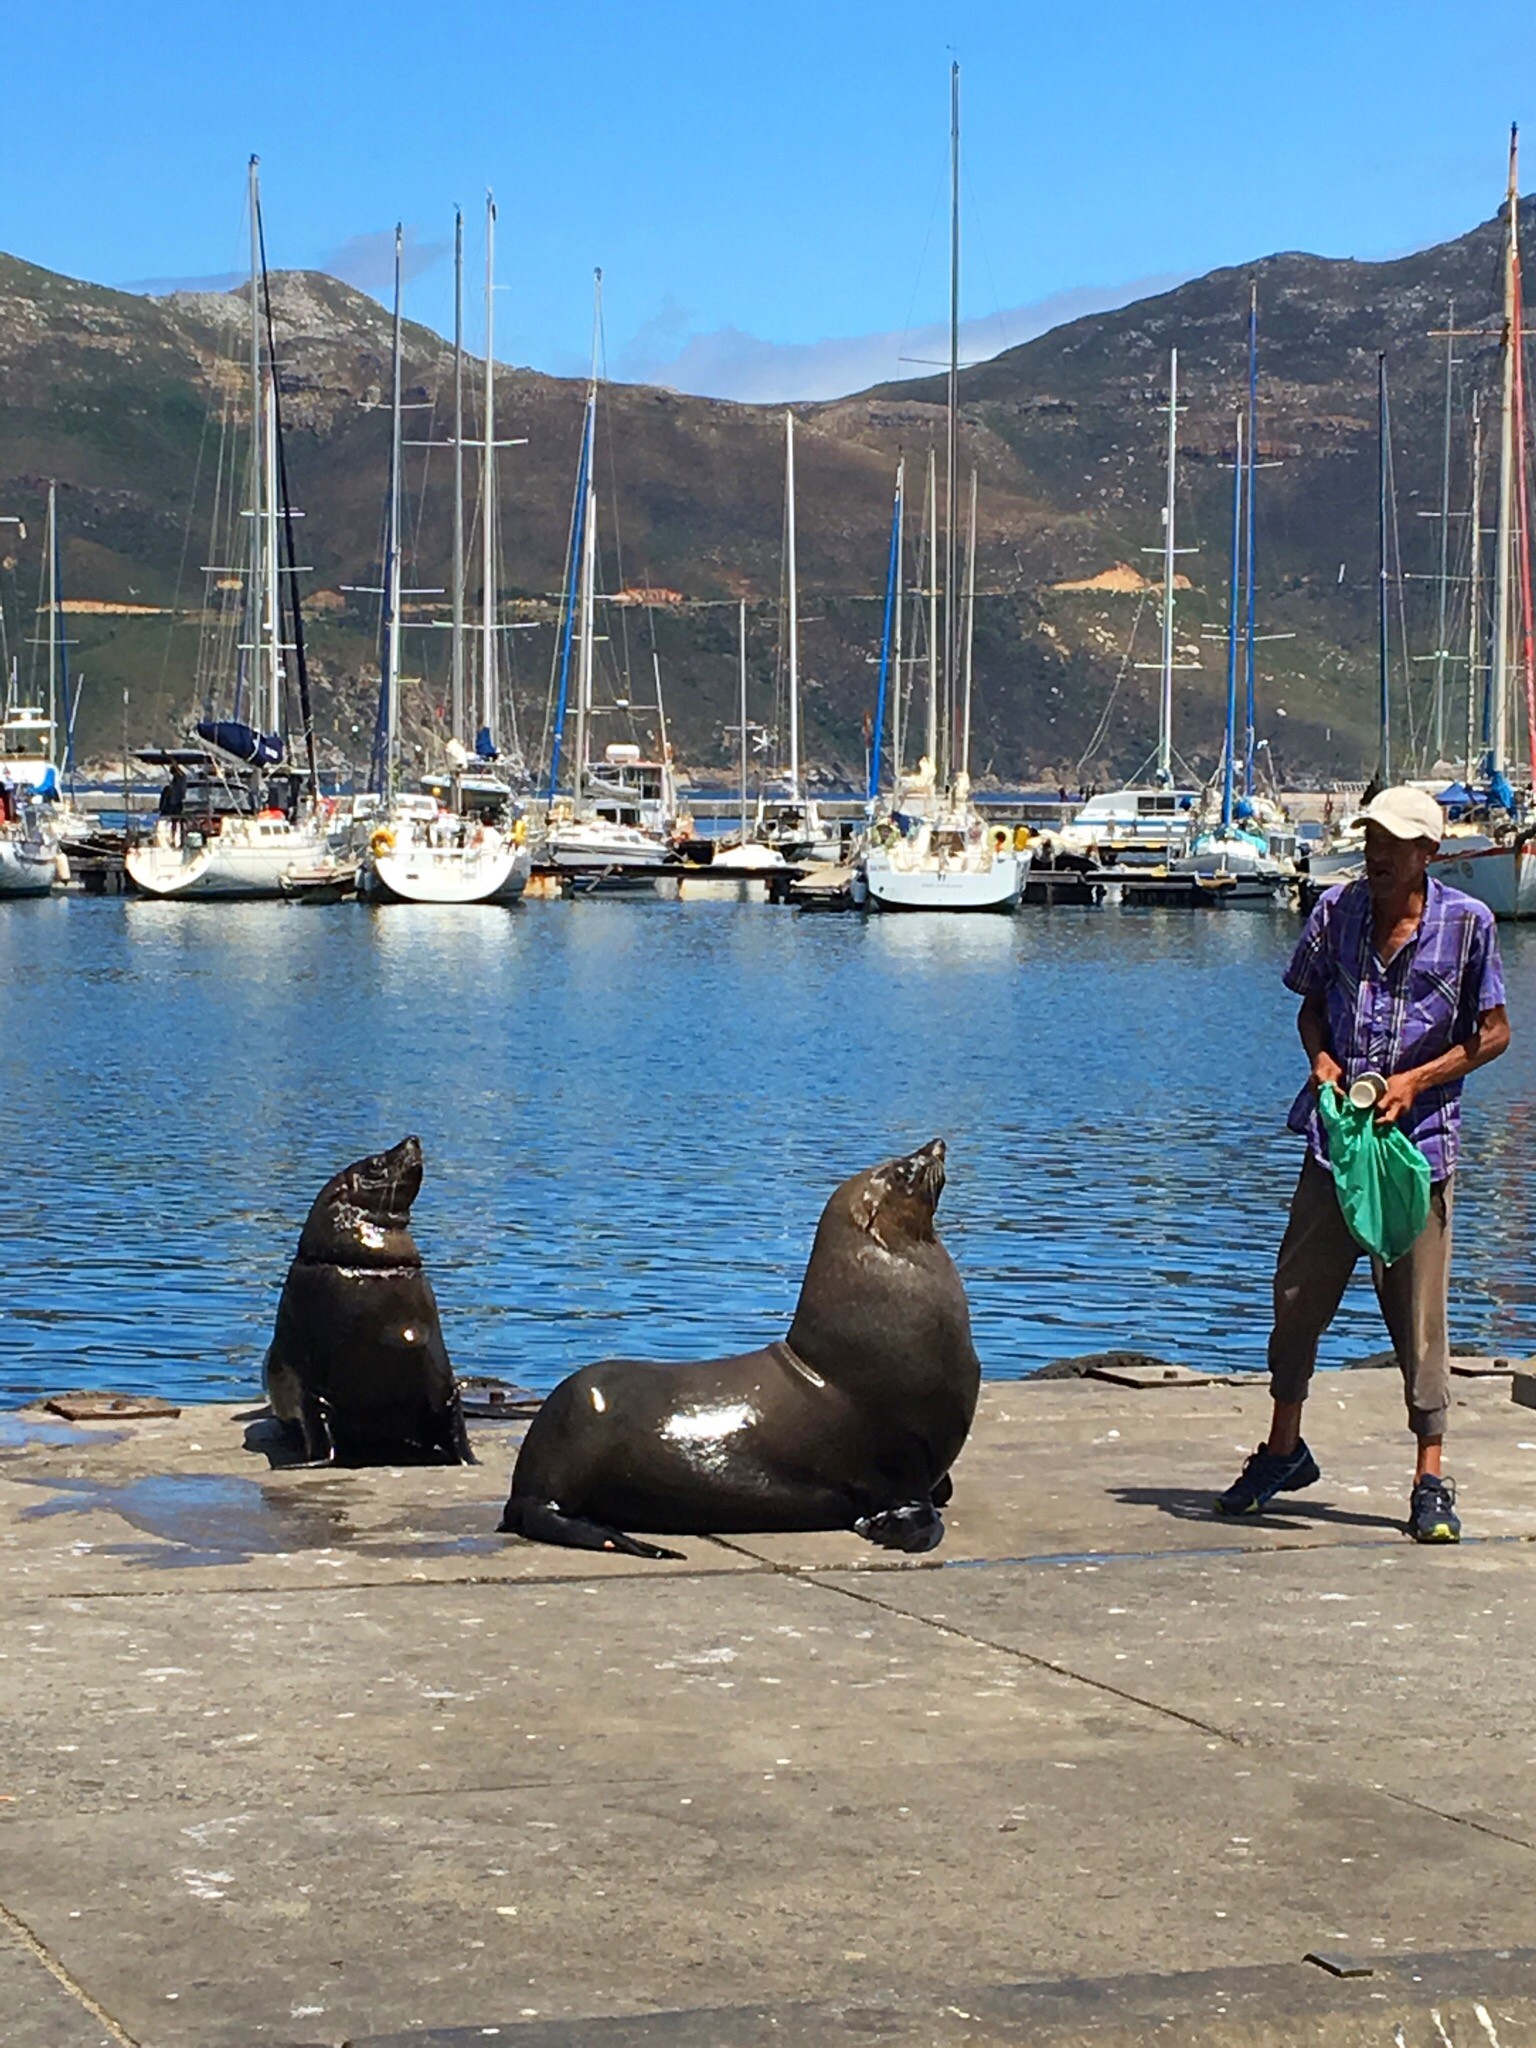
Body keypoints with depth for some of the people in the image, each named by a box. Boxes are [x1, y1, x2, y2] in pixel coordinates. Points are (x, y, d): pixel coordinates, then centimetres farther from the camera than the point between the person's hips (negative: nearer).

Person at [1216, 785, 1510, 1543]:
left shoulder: (1466, 923, -4)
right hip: (1335, 1135, 3)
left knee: (1418, 1314, -2)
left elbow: (1493, 1033, 1)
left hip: (1418, 1140, -3)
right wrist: (1320, 1057, -4)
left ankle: (1431, 1481, 6)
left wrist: (1417, 1080, -12)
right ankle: (1283, 1449, 26)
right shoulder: (1338, 910, 4)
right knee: (1298, 1294, 8)